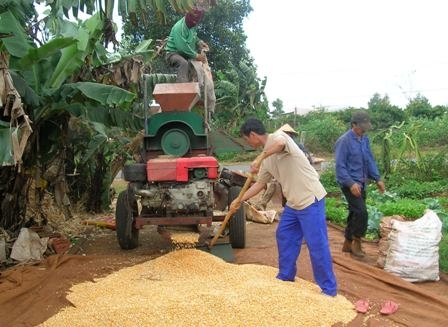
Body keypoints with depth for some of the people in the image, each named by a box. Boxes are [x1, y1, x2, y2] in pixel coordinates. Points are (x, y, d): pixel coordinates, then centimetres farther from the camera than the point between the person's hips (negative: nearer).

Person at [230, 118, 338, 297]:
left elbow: (280, 143, -40)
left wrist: (259, 159, -32)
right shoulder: (267, 158, 13)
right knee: (284, 237, 18)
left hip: (310, 199, -10)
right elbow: (259, 183, 21)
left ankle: (329, 289, 7)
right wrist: (239, 200, 22)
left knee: (317, 245, -4)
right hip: (293, 202, 10)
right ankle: (285, 277, 33)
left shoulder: (278, 136, -13)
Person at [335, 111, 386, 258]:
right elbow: (340, 166, -18)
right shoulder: (344, 141, -17)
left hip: (361, 182, 8)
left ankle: (348, 243, 25)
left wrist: (377, 179, 7)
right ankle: (356, 241, 5)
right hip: (350, 183, -8)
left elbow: (370, 160, 14)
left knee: (355, 213, 13)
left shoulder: (365, 139, 6)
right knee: (361, 212, -13)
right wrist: (351, 183, -26)